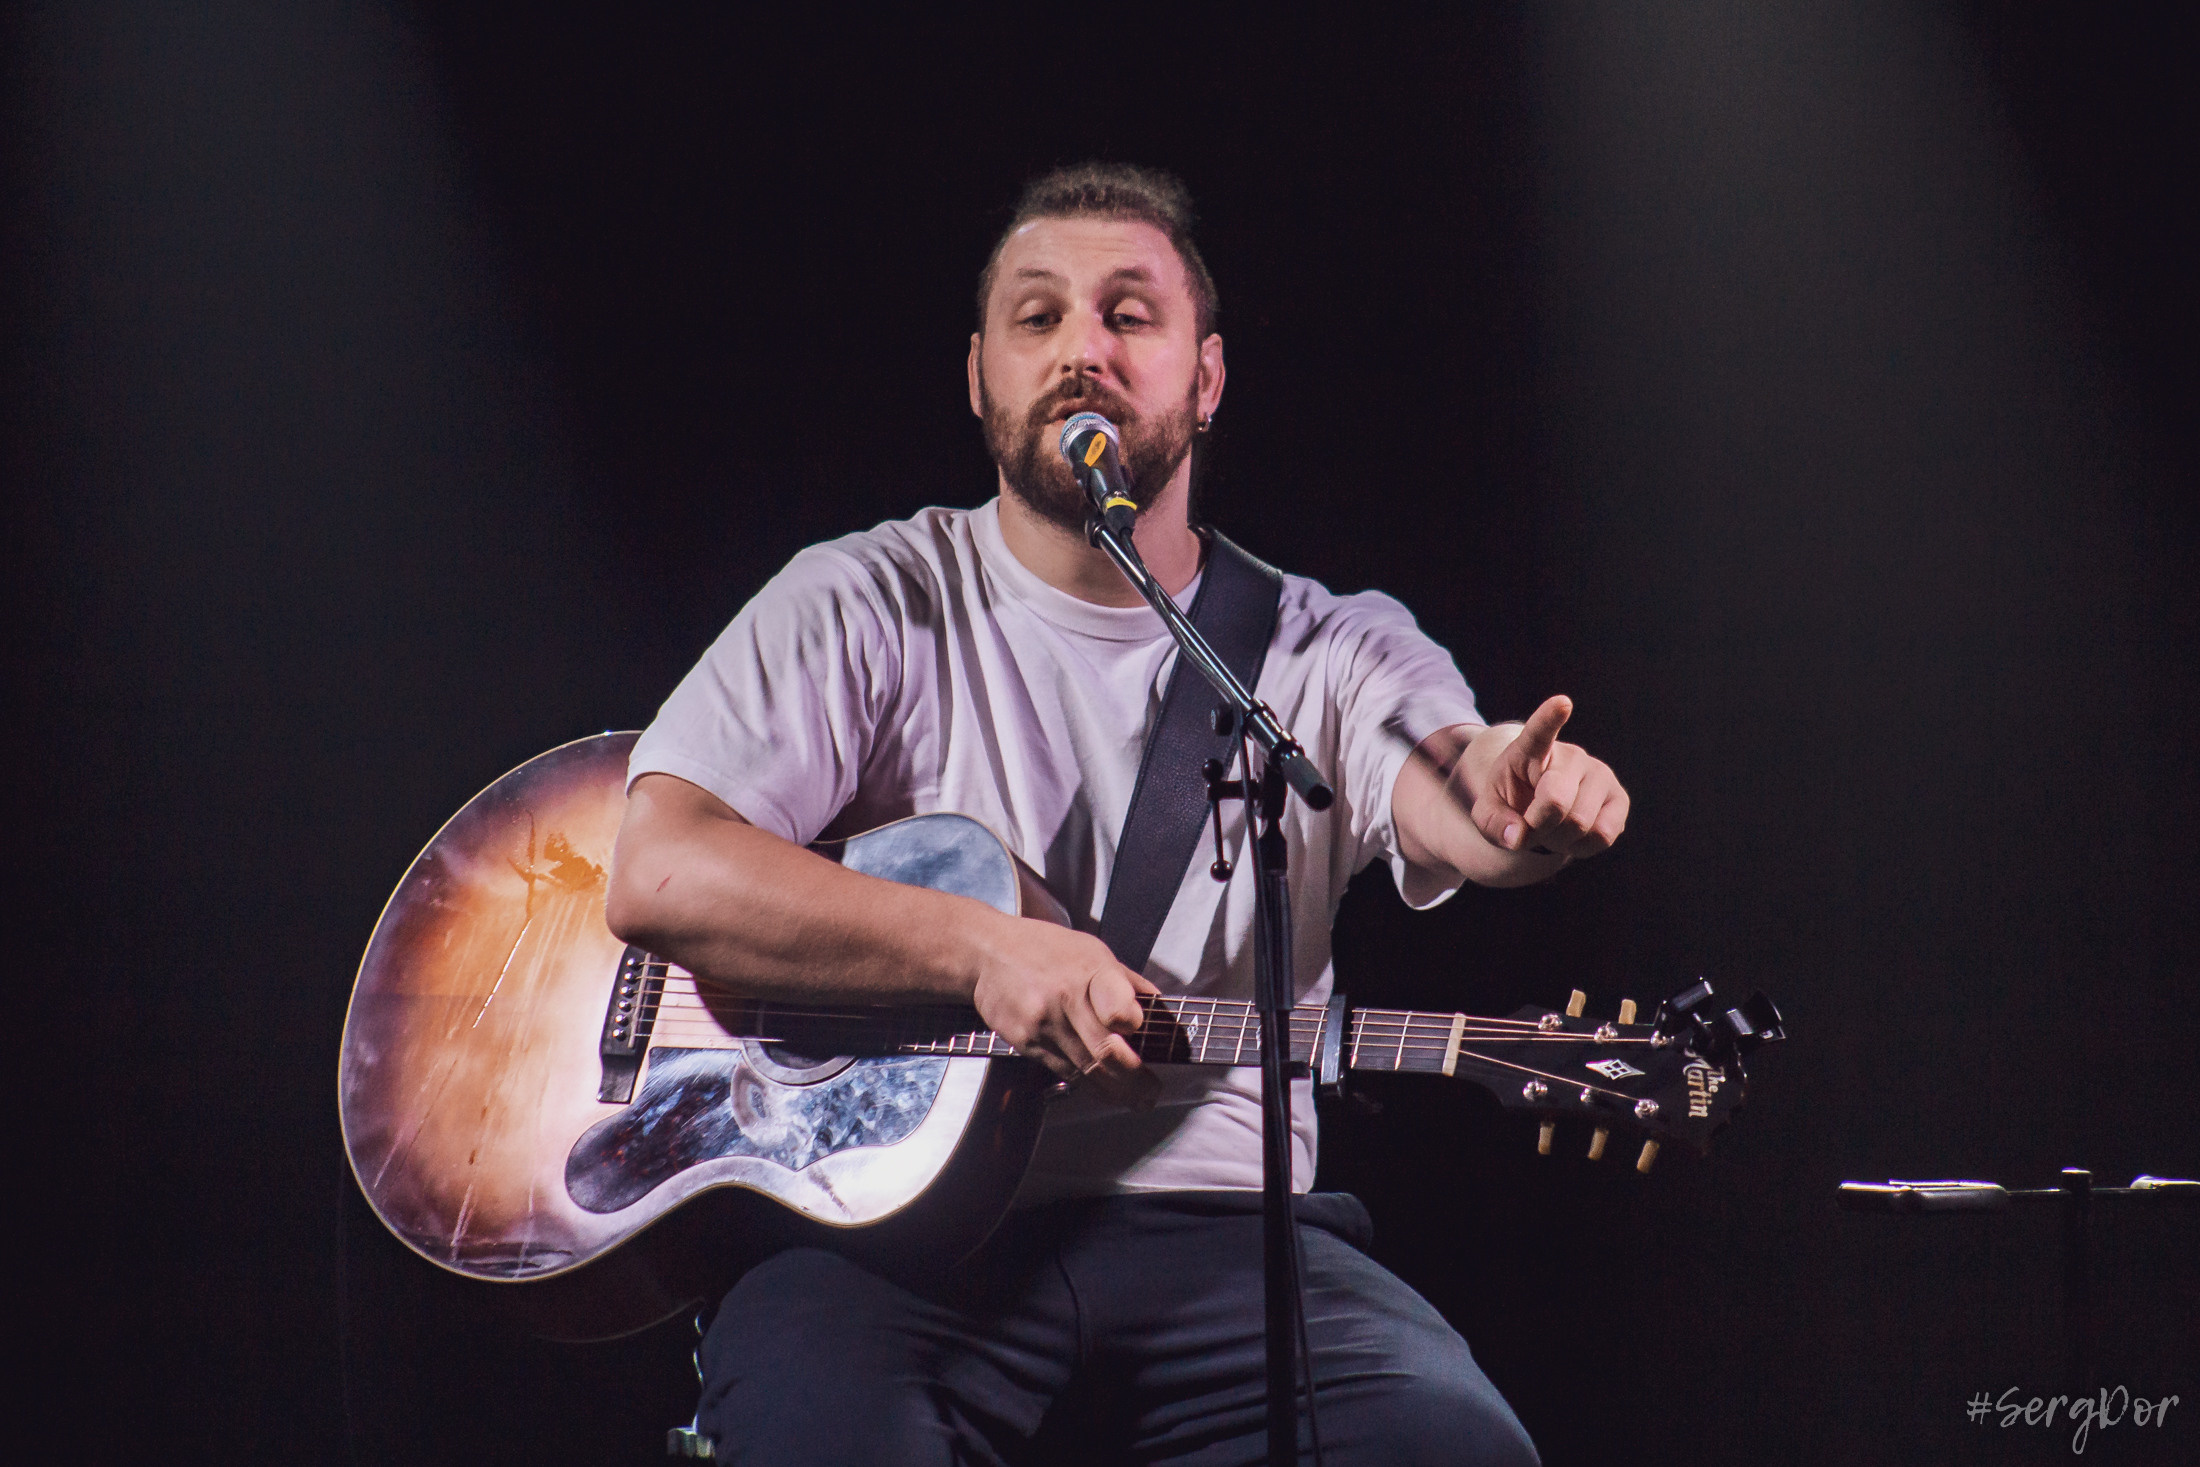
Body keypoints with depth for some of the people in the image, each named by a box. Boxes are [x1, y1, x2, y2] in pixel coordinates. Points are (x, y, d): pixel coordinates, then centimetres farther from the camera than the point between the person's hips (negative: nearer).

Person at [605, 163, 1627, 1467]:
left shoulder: (1333, 653, 10)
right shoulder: (872, 609, 7)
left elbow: (1444, 790, -12)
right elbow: (661, 877, -6)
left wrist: (1512, 797, -39)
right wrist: (984, 951, -17)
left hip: (1221, 1238, 2)